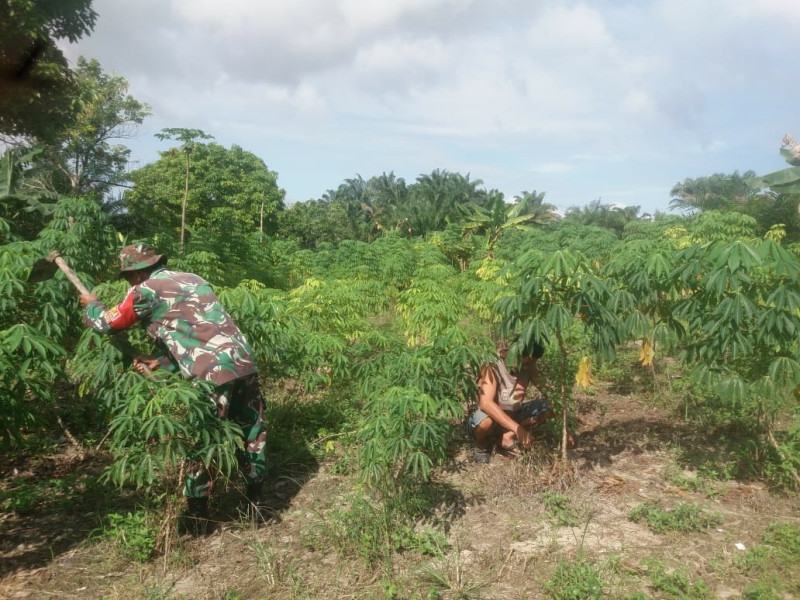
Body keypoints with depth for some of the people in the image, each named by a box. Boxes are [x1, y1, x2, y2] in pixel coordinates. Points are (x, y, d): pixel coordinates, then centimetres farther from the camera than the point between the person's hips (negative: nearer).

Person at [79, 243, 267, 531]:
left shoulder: (146, 290, 1)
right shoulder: (194, 279, 22)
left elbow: (108, 323, 16)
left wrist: (91, 305, 36)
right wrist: (161, 361, 21)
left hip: (212, 375, -7)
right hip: (244, 363, 7)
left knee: (197, 443, 10)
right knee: (252, 434, 19)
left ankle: (196, 517, 23)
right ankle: (255, 502, 33)